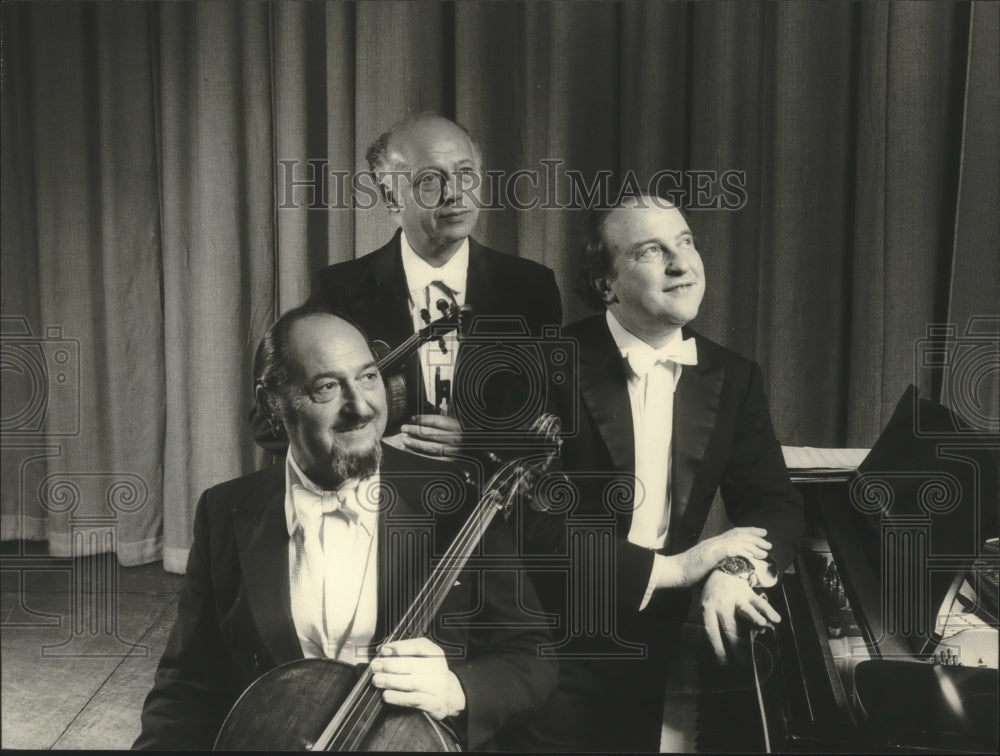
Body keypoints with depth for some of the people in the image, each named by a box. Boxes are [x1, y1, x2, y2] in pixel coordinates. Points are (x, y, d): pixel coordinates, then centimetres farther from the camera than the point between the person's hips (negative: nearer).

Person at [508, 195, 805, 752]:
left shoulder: (733, 378, 1)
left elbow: (778, 505, -2)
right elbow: (537, 524, -20)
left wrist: (734, 569, -23)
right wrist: (671, 568, -23)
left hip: (652, 642, 5)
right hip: (549, 643, -4)